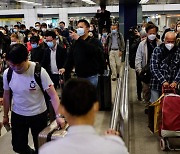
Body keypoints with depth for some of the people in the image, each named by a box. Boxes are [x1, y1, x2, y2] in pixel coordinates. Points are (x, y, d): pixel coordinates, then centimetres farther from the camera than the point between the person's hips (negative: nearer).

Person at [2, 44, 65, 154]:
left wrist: (58, 116, -31)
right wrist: (5, 115, 12)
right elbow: (7, 95, 5)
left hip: (38, 115, -3)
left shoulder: (39, 71, -22)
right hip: (17, 115, 3)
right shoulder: (7, 73, -10)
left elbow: (53, 95, -21)